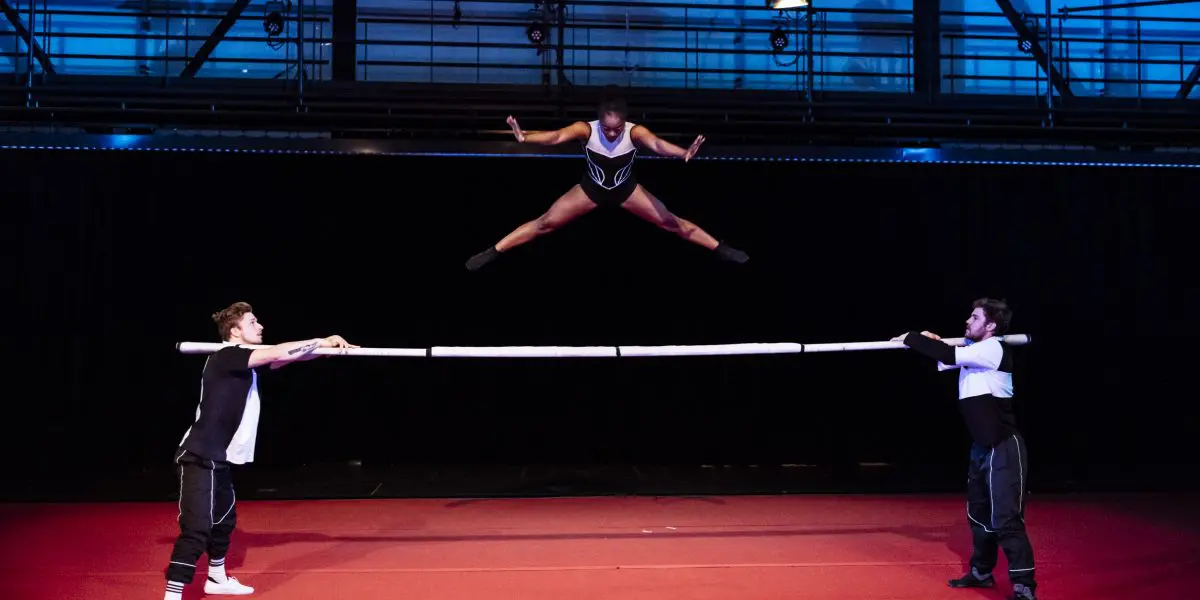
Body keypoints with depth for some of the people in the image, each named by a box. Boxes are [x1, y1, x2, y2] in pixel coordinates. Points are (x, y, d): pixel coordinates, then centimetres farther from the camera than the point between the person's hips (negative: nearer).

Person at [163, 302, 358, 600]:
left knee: (223, 519, 24)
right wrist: (323, 341, -14)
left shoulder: (246, 359, 11)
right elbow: (279, 353, -23)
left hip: (219, 458, 10)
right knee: (197, 530, -15)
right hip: (201, 457, -10)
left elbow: (284, 358, 10)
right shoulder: (225, 356, -16)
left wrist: (326, 347, -1)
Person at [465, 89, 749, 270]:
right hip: (591, 188, 0)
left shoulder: (635, 132, -29)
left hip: (627, 189, 0)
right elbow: (556, 136, -45)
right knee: (545, 223, -2)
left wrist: (683, 153, -70)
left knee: (670, 222, 0)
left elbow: (657, 144, -48)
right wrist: (525, 137, -65)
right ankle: (493, 252, 9)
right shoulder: (586, 129, -29)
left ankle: (720, 249, 16)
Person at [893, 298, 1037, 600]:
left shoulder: (994, 350, -16)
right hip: (981, 447, 10)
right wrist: (932, 342, -3)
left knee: (1006, 518, -10)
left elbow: (949, 356, -25)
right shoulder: (972, 351, 10)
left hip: (1004, 447, -10)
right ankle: (981, 572, 31)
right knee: (978, 513, 18)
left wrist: (911, 338, -15)